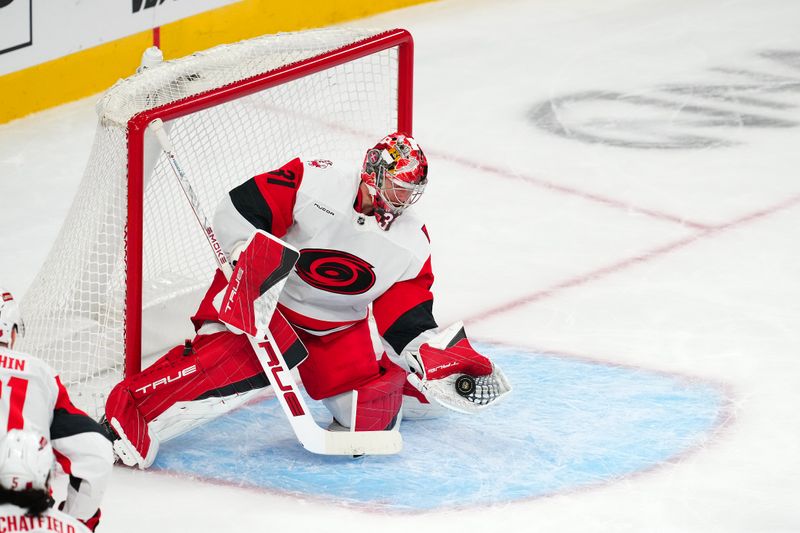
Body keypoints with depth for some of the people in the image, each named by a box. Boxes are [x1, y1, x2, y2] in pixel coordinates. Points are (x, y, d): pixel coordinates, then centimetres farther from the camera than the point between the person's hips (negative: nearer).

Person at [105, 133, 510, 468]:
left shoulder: (412, 244, -3)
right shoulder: (314, 182, -18)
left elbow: (408, 314, -2)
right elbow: (237, 209, -17)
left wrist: (435, 355, -16)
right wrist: (248, 259, -26)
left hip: (337, 326, 5)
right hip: (262, 297, -5)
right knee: (234, 357, -34)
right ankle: (132, 413, -30)